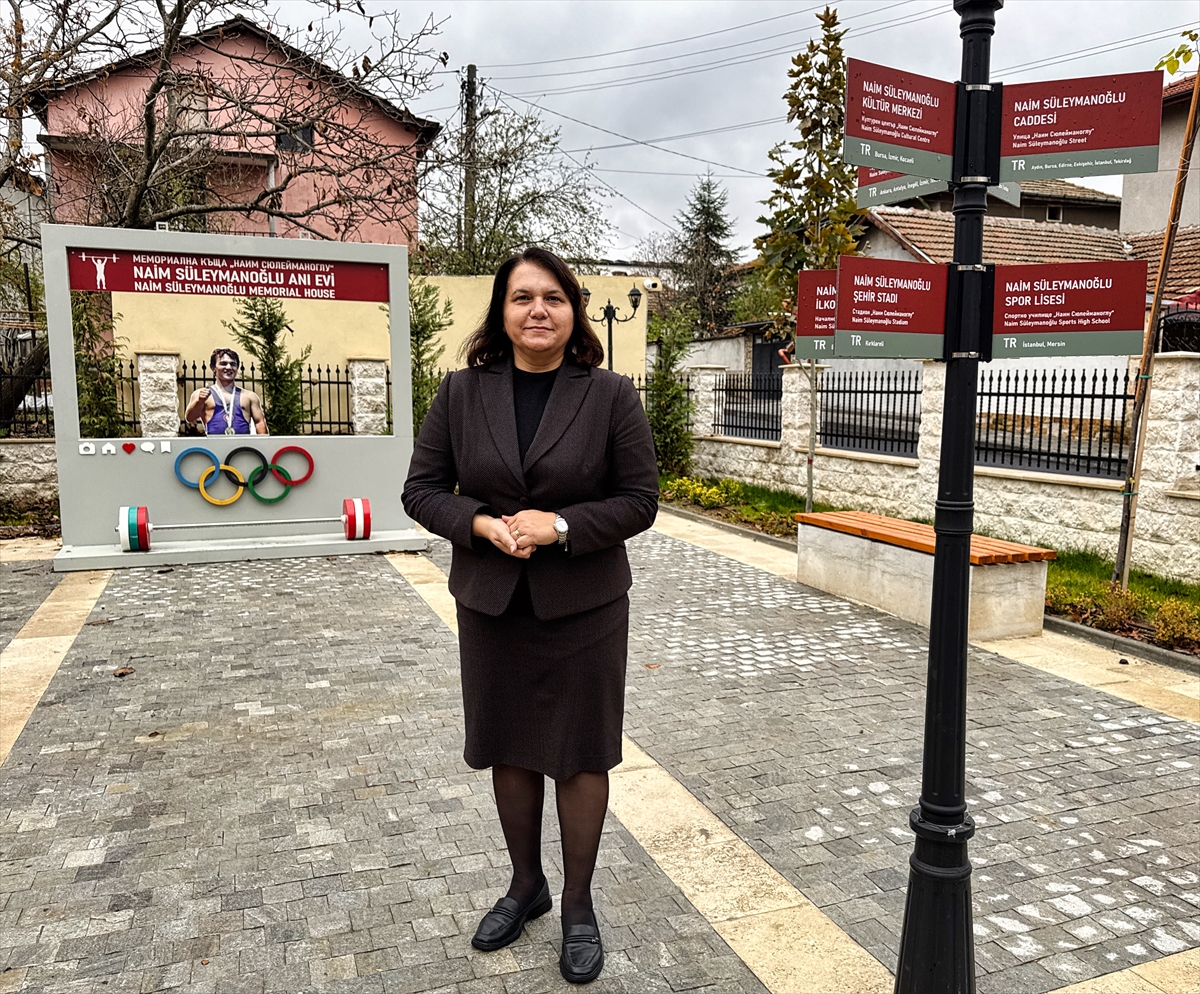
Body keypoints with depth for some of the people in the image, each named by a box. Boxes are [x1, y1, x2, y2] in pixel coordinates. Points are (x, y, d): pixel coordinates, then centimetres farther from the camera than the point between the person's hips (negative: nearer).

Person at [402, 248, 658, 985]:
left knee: (580, 753, 9)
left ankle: (578, 905, 31)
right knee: (509, 749, 16)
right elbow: (424, 489, 1)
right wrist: (482, 524, -18)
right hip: (491, 604, 3)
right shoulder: (462, 393, 0)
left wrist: (560, 525, -20)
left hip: (584, 605, -2)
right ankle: (526, 886, 40)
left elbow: (639, 501, -6)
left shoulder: (612, 396, -6)